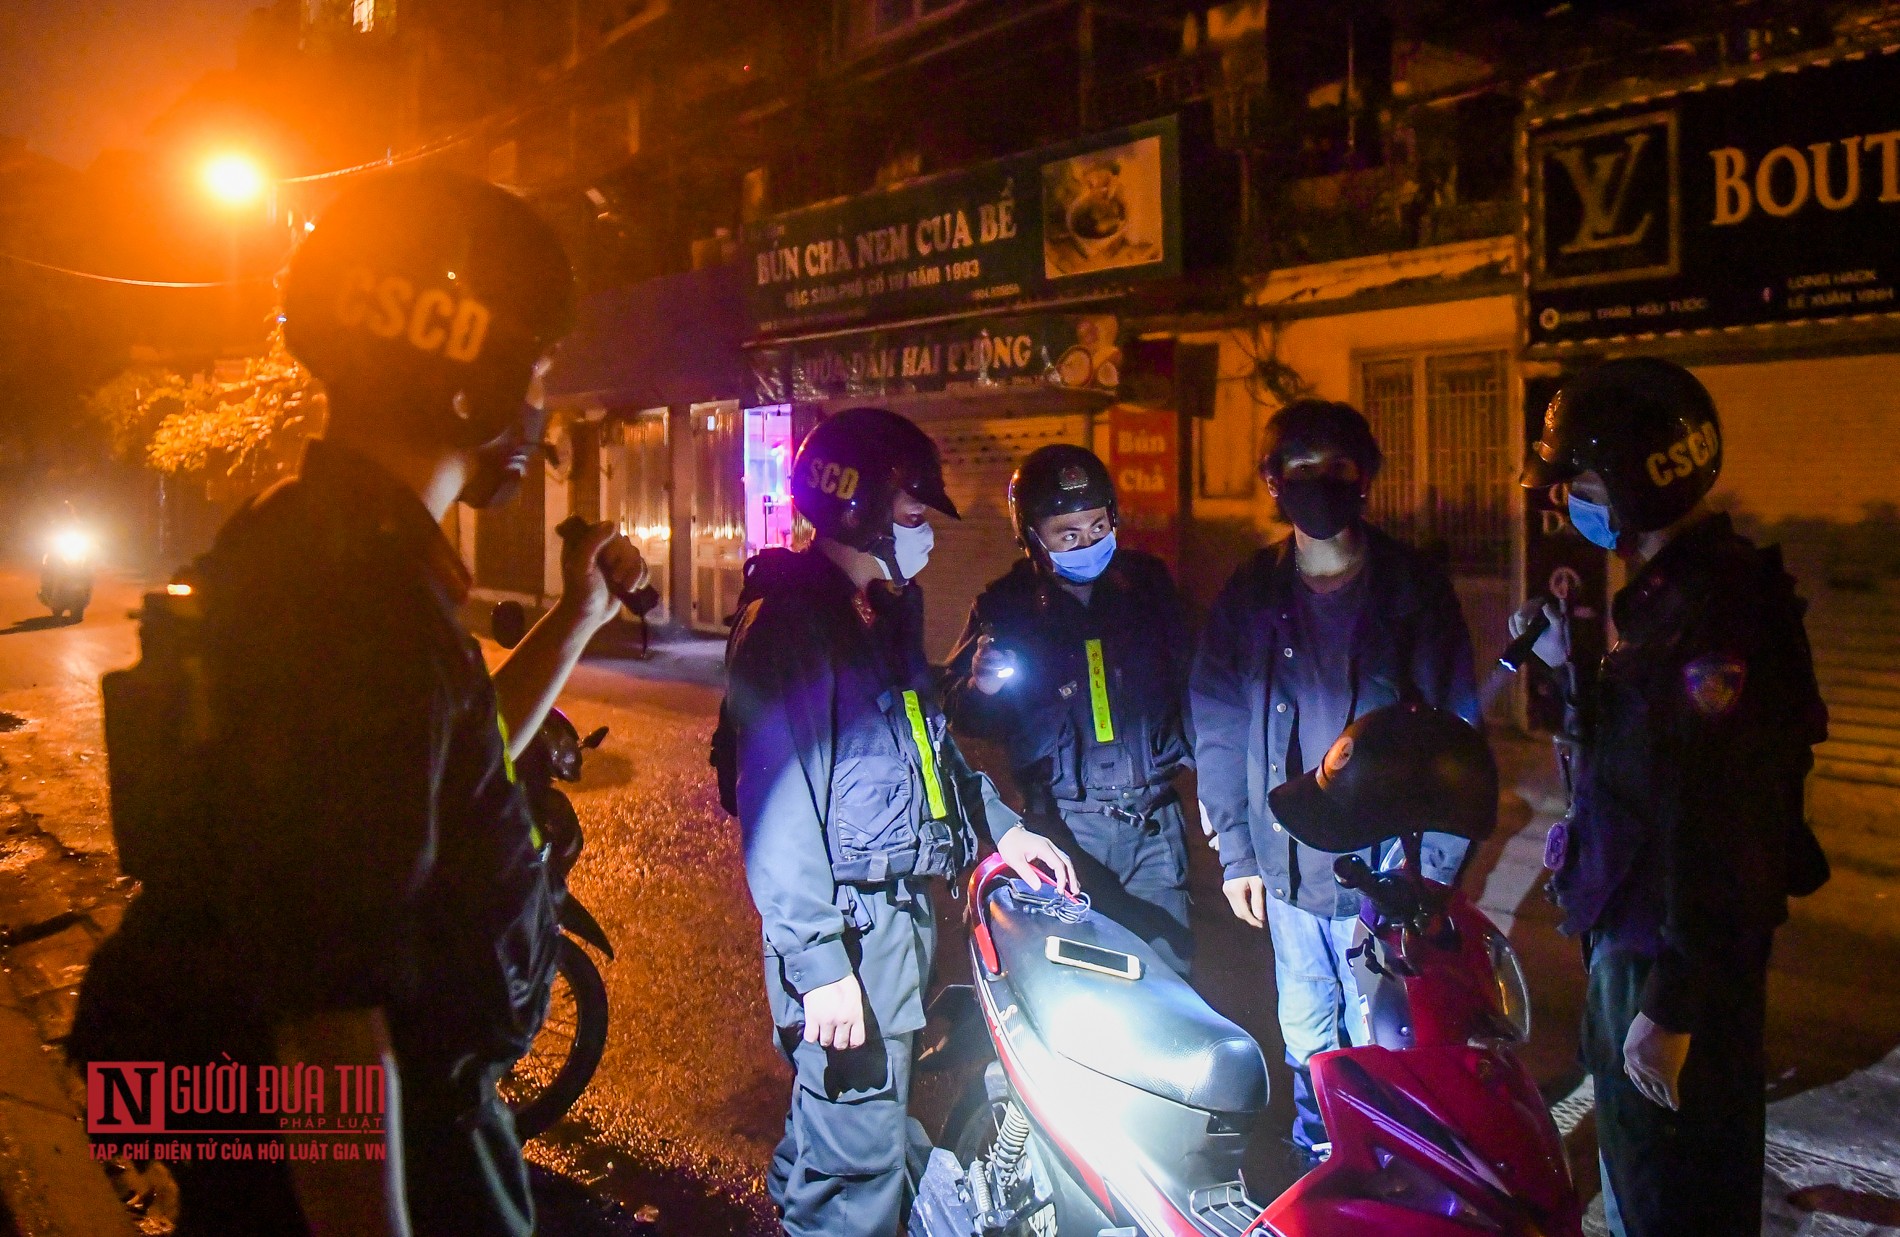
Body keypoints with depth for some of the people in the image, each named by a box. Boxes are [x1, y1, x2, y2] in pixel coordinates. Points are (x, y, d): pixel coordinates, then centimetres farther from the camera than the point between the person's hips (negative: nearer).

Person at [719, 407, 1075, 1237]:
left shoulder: (887, 610, 16)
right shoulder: (786, 620, -15)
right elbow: (777, 802, -21)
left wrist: (1000, 826, 15)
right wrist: (819, 964, -24)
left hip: (904, 913, 9)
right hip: (848, 927, -9)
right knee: (862, 1153, -4)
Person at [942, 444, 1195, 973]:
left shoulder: (1148, 582, 8)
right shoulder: (1005, 605, 1)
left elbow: (1189, 678, 15)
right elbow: (959, 711, 4)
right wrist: (982, 687, -18)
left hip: (1154, 819, 2)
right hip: (1064, 824, -2)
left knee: (1170, 968, 5)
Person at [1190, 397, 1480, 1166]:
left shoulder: (1414, 590, -2)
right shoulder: (1248, 598, 3)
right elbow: (1217, 728, 5)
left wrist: (1437, 863, -8)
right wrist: (1235, 850, 2)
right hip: (1286, 869, 2)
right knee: (1307, 1039, 16)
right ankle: (1314, 1171, 35)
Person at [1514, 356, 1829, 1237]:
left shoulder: (1714, 609, -24)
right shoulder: (1667, 592, 9)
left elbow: (1713, 823, -28)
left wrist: (1674, 1002, -26)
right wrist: (1570, 668, 12)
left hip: (1678, 962, -10)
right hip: (1634, 939, 10)